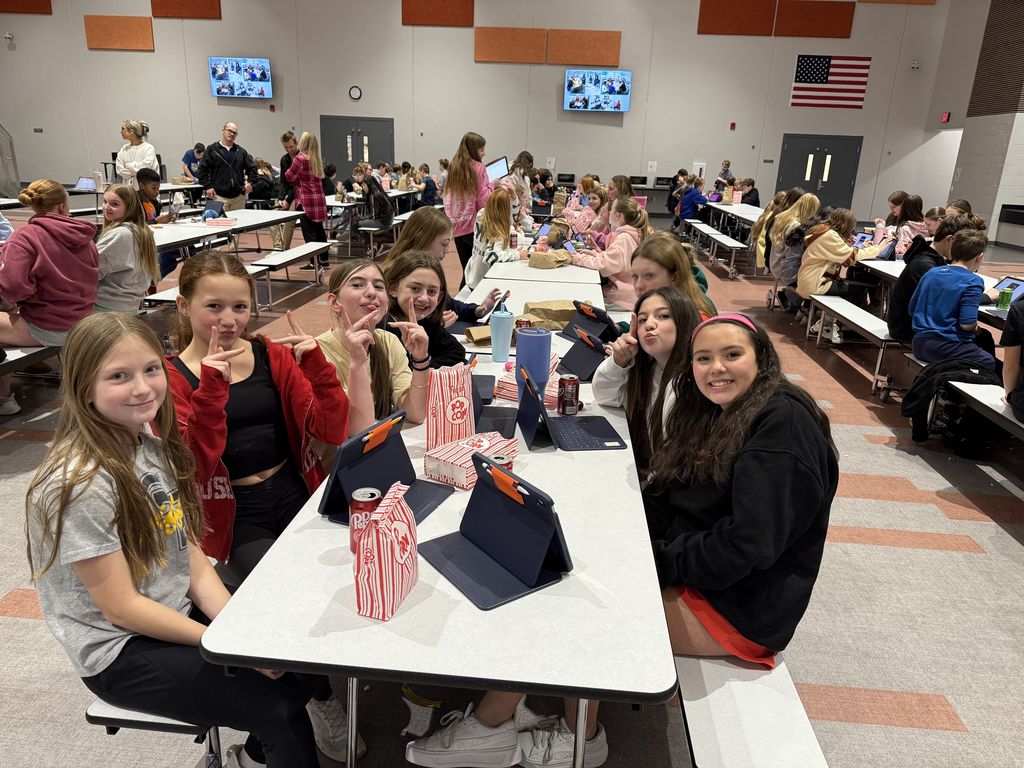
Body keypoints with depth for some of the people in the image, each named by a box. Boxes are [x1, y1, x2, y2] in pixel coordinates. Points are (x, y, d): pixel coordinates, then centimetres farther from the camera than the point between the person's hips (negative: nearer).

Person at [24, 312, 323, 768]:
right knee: (283, 711, -16)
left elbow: (192, 556, 0)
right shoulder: (78, 483, -23)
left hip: (177, 615, 7)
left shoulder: (152, 443, -1)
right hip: (120, 651, -7)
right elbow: (121, 608, -19)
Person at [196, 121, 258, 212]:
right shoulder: (212, 149, 2)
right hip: (219, 196, -4)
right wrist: (208, 186, -7)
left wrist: (250, 182, 5)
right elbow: (202, 169, 1)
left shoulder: (241, 151, 13)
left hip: (238, 196, 4)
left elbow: (252, 167, 19)